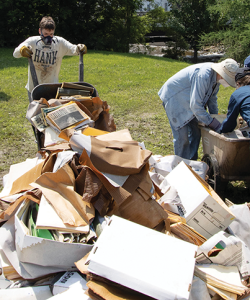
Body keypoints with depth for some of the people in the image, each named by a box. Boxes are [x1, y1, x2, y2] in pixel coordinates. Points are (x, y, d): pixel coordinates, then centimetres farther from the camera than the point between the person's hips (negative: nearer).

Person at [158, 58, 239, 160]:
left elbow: (212, 98, 12)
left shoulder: (215, 76, -6)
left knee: (195, 132, 9)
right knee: (182, 136, -9)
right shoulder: (203, 76, -34)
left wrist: (215, 117, 12)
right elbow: (196, 105, -33)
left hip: (187, 100, 9)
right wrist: (214, 124, -26)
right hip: (174, 98, -9)